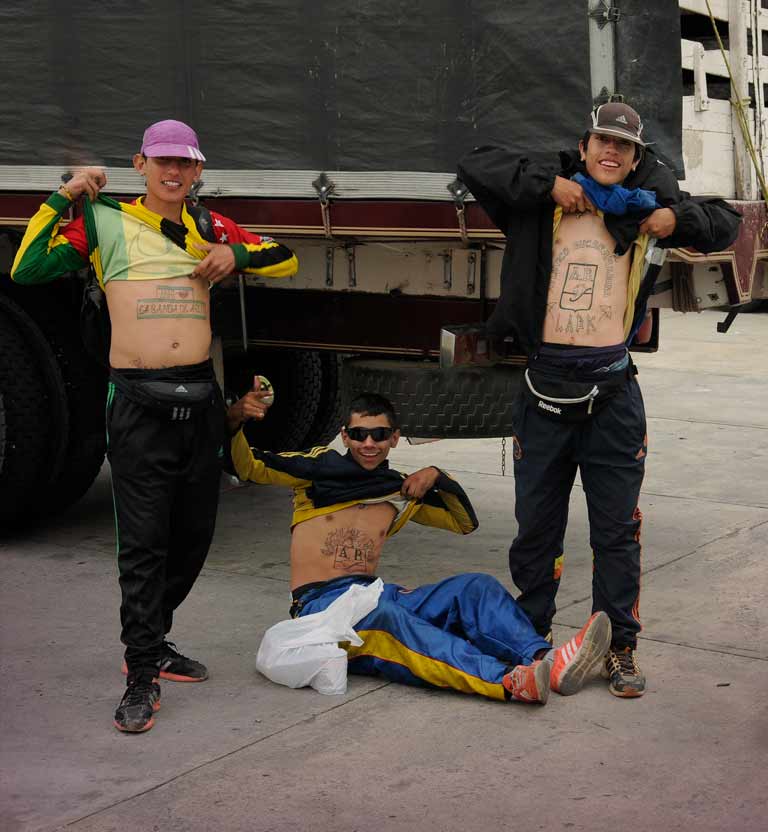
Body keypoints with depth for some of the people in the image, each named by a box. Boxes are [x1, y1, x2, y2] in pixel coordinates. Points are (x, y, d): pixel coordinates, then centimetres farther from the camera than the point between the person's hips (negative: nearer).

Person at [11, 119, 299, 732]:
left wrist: (234, 254, -2)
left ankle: (151, 642, 29)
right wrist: (63, 199, -4)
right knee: (143, 540, -6)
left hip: (201, 398, 5)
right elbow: (27, 271, -1)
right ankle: (142, 677, 0)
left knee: (194, 533, 11)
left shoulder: (208, 228, 13)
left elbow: (285, 260, 16)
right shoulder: (105, 222, 4)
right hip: (139, 402, -4)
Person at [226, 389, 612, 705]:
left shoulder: (401, 491, 18)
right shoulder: (323, 467, 5)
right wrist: (235, 421, -22)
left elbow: (464, 523, 26)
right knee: (385, 616, -40)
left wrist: (438, 477, 8)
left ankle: (543, 660, -41)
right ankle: (509, 681, -59)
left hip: (373, 595, 6)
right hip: (320, 603, -6)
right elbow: (247, 467, -2)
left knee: (476, 587, -14)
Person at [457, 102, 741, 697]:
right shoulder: (544, 204, 6)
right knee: (536, 523, 11)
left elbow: (725, 224, 17)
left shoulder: (645, 209, 10)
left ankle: (619, 647, 14)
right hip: (545, 385, 0)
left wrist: (679, 218, -3)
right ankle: (532, 633, 27)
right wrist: (549, 184, -9)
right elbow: (476, 165, -1)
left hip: (612, 390, 0)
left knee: (617, 529, 4)